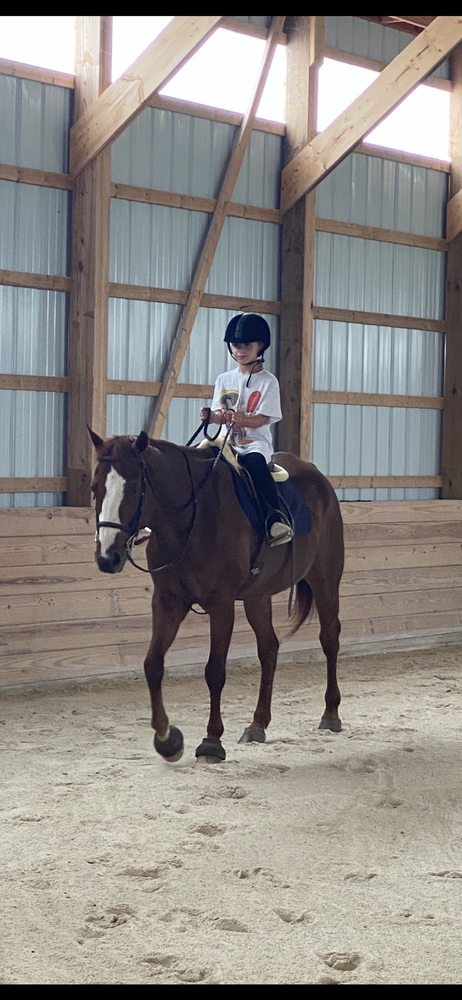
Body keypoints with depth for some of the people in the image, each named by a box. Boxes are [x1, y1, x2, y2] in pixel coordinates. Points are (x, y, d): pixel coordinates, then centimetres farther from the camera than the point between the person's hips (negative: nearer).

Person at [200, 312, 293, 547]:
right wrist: (210, 416, -11)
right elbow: (219, 414, 14)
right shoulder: (224, 380, 15)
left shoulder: (267, 381, 1)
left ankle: (275, 517, -39)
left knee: (255, 461, -38)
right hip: (228, 441, 5)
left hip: (256, 441, -5)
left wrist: (243, 420, -29)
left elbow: (263, 418, -8)